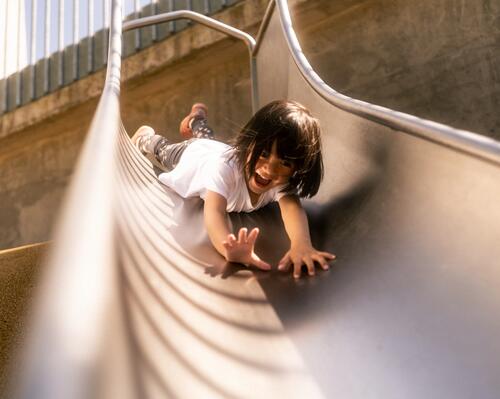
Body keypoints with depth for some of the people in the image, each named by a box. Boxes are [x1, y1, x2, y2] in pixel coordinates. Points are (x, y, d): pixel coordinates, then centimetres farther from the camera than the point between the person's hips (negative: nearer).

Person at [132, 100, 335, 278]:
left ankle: (196, 120, 68)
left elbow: (292, 207, -62)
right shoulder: (225, 167, -55)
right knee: (164, 151, 32)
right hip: (191, 156, -3)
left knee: (209, 140, 39)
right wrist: (230, 249, -90)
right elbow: (214, 213, -68)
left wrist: (301, 244, -84)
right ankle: (146, 137, 61)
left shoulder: (285, 181, -45)